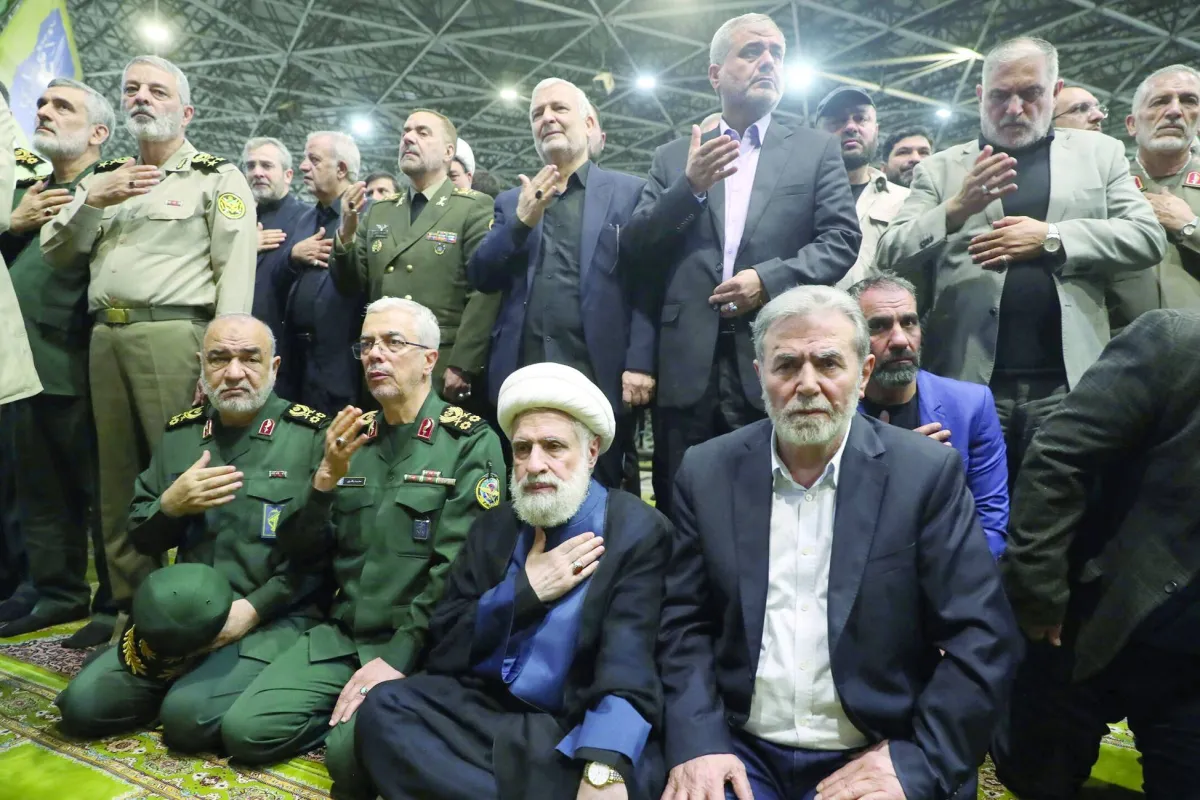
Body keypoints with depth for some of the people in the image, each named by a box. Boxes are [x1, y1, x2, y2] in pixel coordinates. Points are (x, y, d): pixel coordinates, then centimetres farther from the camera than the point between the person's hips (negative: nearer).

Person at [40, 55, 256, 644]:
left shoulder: (217, 177, 3)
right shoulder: (102, 178, 22)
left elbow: (235, 270, -8)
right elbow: (57, 256, 18)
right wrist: (91, 202, 0)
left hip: (174, 335, -6)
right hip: (105, 337, 7)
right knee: (117, 475, 10)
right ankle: (130, 601, 21)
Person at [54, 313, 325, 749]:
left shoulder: (310, 436, -7)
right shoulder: (180, 432, 10)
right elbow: (140, 538, 13)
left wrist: (252, 608, -17)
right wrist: (171, 505, -9)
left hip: (273, 618, -5)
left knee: (190, 715, -24)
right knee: (82, 705, -7)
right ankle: (179, 675, 15)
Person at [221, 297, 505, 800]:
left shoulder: (470, 442, -8)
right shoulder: (352, 436, 9)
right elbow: (303, 557, 6)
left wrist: (397, 657, -21)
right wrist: (327, 477, -10)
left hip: (421, 647, -5)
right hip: (342, 635, 5)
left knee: (352, 752, -26)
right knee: (244, 731, -11)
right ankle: (353, 713, 9)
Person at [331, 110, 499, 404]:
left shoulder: (474, 208, -2)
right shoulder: (379, 212, 15)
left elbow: (486, 292, -11)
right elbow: (352, 285, 13)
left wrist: (462, 367, -17)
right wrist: (346, 234, -4)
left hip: (446, 373, -5)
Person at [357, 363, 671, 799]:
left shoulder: (638, 531, -7)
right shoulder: (493, 528, 9)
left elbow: (629, 668, -20)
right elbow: (442, 648, 5)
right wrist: (525, 590, -8)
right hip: (484, 710, 5)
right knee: (382, 709, -19)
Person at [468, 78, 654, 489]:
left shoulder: (628, 192, 6)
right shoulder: (512, 201, 17)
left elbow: (645, 285, -3)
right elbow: (480, 278, 7)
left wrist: (640, 364, -13)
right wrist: (522, 221, -7)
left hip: (597, 376, -3)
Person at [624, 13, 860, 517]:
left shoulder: (816, 150, 12)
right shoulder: (674, 157, 14)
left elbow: (843, 240, 2)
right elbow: (636, 246, 5)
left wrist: (771, 279, -13)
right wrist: (690, 187, -9)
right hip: (688, 364, 1)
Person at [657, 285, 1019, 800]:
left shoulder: (927, 473, -6)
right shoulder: (708, 472, -1)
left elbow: (983, 637, -6)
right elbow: (685, 623, 2)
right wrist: (696, 742, -10)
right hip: (741, 753, 1)